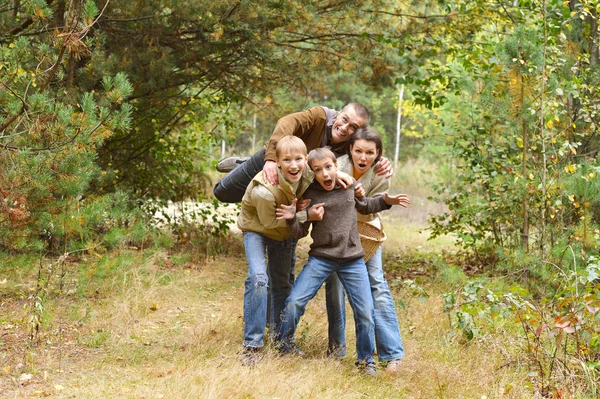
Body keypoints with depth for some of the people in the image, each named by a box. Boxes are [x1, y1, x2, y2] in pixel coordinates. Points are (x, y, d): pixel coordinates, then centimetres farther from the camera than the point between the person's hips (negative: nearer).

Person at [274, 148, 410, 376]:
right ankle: (283, 348, 10)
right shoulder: (309, 194, -6)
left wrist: (385, 201, 7)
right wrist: (292, 218, -21)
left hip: (352, 259, 2)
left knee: (365, 312, -1)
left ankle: (366, 360, 19)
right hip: (321, 257, -1)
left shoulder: (349, 185, 1)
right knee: (294, 301, -12)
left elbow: (363, 206, 21)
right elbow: (301, 233, -2)